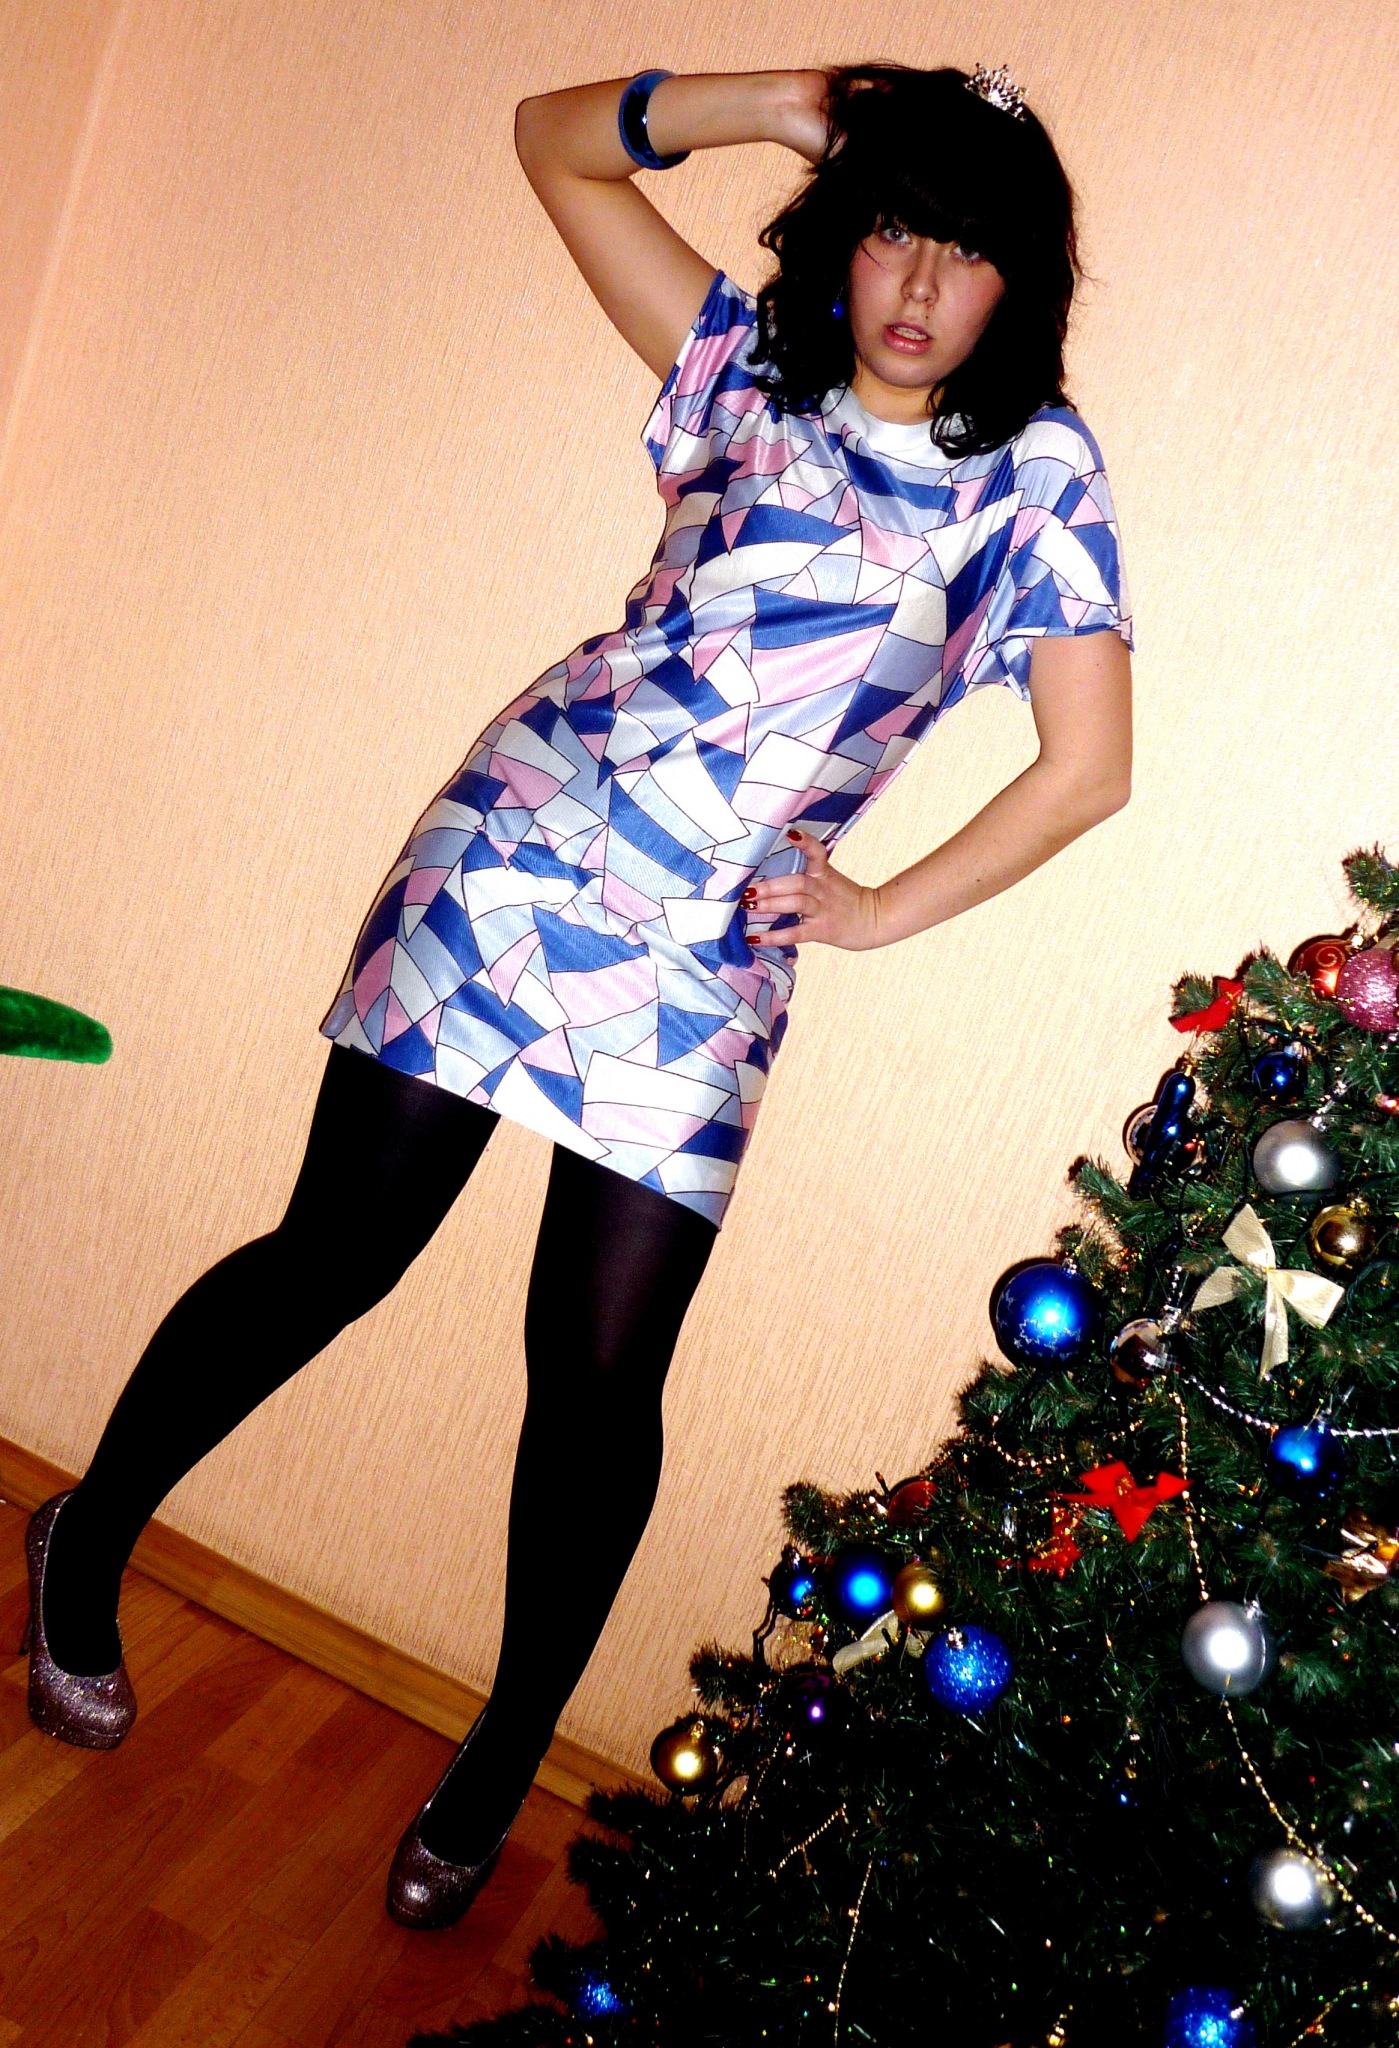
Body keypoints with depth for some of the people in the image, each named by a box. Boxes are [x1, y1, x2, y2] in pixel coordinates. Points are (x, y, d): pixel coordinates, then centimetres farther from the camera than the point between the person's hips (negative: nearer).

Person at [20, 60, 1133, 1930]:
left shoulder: (1038, 474, 3)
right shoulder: (748, 365, 9)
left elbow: (1087, 765, -1)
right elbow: (556, 138, 16)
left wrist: (882, 909, 0)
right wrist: (776, 102, 4)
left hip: (711, 948, 0)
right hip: (523, 844, 1)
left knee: (600, 1369, 0)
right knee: (337, 1248, 3)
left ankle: (507, 1757, 24)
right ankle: (91, 1539, 30)